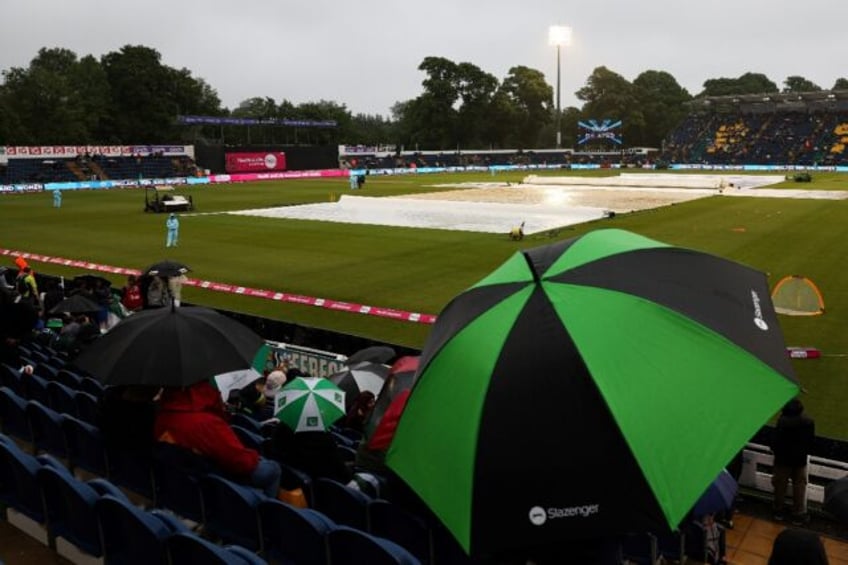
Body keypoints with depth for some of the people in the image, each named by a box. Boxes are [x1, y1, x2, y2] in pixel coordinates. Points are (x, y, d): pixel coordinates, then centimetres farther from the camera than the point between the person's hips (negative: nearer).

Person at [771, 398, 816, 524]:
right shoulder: (809, 422, -8)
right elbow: (811, 442, 2)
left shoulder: (783, 421, -23)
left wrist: (775, 450, 3)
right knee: (800, 487, 14)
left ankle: (778, 510, 24)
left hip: (783, 459, -3)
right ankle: (798, 514, 20)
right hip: (800, 460, 3)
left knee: (780, 486, 12)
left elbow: (776, 441, -17)